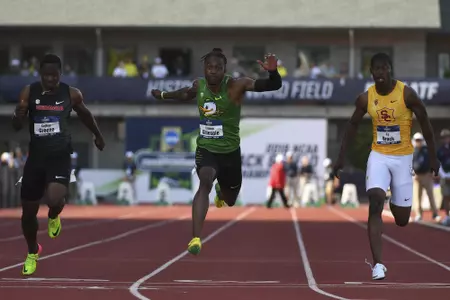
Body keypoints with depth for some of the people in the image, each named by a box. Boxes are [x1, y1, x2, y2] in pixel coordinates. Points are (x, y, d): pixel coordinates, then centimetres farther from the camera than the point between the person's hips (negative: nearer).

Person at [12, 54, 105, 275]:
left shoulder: (71, 94, -5)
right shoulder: (29, 92, -5)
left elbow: (84, 114, 16)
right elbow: (16, 127, -5)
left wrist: (98, 136, 30)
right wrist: (19, 114, -28)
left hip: (60, 156, -2)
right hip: (36, 156, 2)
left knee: (54, 199, -28)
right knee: (28, 211, 8)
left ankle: (54, 217, 12)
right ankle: (32, 253, 35)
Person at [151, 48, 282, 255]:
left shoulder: (236, 86, -18)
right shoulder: (199, 85, -7)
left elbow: (274, 86, -27)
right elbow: (188, 94, 21)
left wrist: (272, 72, -48)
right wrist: (163, 95, 30)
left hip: (230, 152, 0)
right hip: (206, 149, 0)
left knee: (230, 201, 21)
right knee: (205, 182, -32)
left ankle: (221, 190, 62)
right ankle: (196, 238, -38)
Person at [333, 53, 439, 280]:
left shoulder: (406, 94, -12)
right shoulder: (366, 98, -5)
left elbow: (425, 123, -3)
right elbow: (353, 126, 10)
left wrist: (432, 157, -2)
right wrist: (341, 158, 9)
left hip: (402, 157, -1)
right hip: (378, 155, 1)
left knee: (402, 220, 4)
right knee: (375, 203, -21)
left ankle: (395, 204, 45)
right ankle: (377, 264, -22)